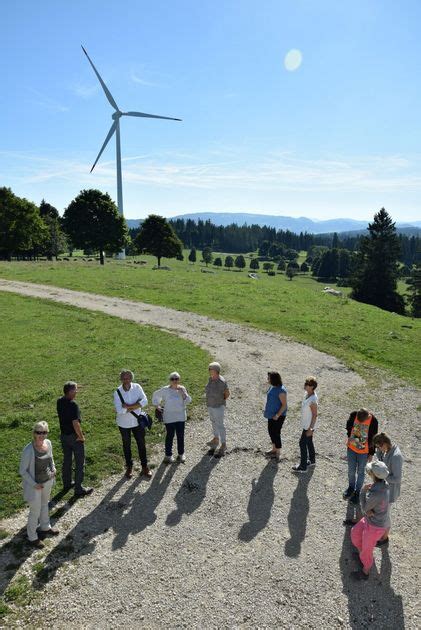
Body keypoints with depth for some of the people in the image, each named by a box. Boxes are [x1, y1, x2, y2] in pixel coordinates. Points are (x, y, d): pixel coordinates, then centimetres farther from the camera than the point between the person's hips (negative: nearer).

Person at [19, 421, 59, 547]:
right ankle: (32, 537, 34)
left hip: (48, 481, 6)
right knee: (35, 512, 12)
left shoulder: (48, 443, -10)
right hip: (34, 485, -6)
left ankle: (45, 527, 51)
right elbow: (22, 471, -19)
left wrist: (53, 469, -5)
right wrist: (34, 484, -20)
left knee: (45, 505, 28)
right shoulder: (29, 450, -29)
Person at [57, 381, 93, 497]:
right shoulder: (73, 405, -27)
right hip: (74, 436, -8)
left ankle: (66, 484, 36)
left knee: (67, 460, 22)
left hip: (63, 435, 8)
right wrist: (81, 436, -17)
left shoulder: (60, 402, -3)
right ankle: (79, 489, 13)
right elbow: (75, 423, -28)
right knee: (80, 463, 5)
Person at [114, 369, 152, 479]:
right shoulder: (117, 392, -17)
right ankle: (129, 467, 34)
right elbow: (119, 410, -25)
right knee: (126, 445, 16)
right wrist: (135, 406, -22)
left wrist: (129, 406, -27)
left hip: (137, 421, 1)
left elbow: (144, 401, -22)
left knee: (141, 444, 11)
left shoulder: (137, 387, -13)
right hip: (124, 423, -1)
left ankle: (144, 467, 28)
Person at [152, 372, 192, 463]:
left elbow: (188, 401, -9)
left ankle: (181, 454, 28)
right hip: (169, 417, -2)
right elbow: (155, 395, 6)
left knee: (180, 436, 11)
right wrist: (157, 405, 1)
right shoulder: (165, 390, -10)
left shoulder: (182, 389, -3)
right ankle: (168, 455, 22)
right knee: (170, 436, 6)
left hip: (181, 417, 3)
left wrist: (182, 392, -20)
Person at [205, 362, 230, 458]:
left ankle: (223, 445, 13)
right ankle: (216, 438, 42)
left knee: (220, 425, 1)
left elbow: (227, 393, -11)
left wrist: (221, 401, 1)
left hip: (218, 407, -7)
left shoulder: (222, 382, -25)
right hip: (210, 405, 7)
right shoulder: (210, 379, -4)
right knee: (214, 422, 23)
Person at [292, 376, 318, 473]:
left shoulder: (313, 400, -31)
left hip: (309, 426, -9)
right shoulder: (307, 393, -2)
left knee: (303, 443, 1)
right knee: (309, 442, 22)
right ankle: (312, 460, 41)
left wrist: (310, 428, -19)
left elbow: (315, 415, -24)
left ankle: (303, 466, 14)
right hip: (306, 423, 9)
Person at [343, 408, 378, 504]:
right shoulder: (353, 415, -21)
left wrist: (371, 453, -3)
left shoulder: (373, 421, -25)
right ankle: (351, 487, 44)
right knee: (351, 470, 19)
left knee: (360, 472, 17)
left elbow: (373, 439, -11)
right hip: (351, 448, 2)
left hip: (364, 451, -2)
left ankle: (357, 491, 38)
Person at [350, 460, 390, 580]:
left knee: (366, 549, 19)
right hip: (371, 519, 8)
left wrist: (363, 491, -17)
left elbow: (364, 507, -23)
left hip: (375, 526, -8)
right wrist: (368, 510, -22)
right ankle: (363, 555, 54)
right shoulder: (382, 484, -14)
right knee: (355, 533, 27)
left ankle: (365, 572, 47)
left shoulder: (375, 493, -41)